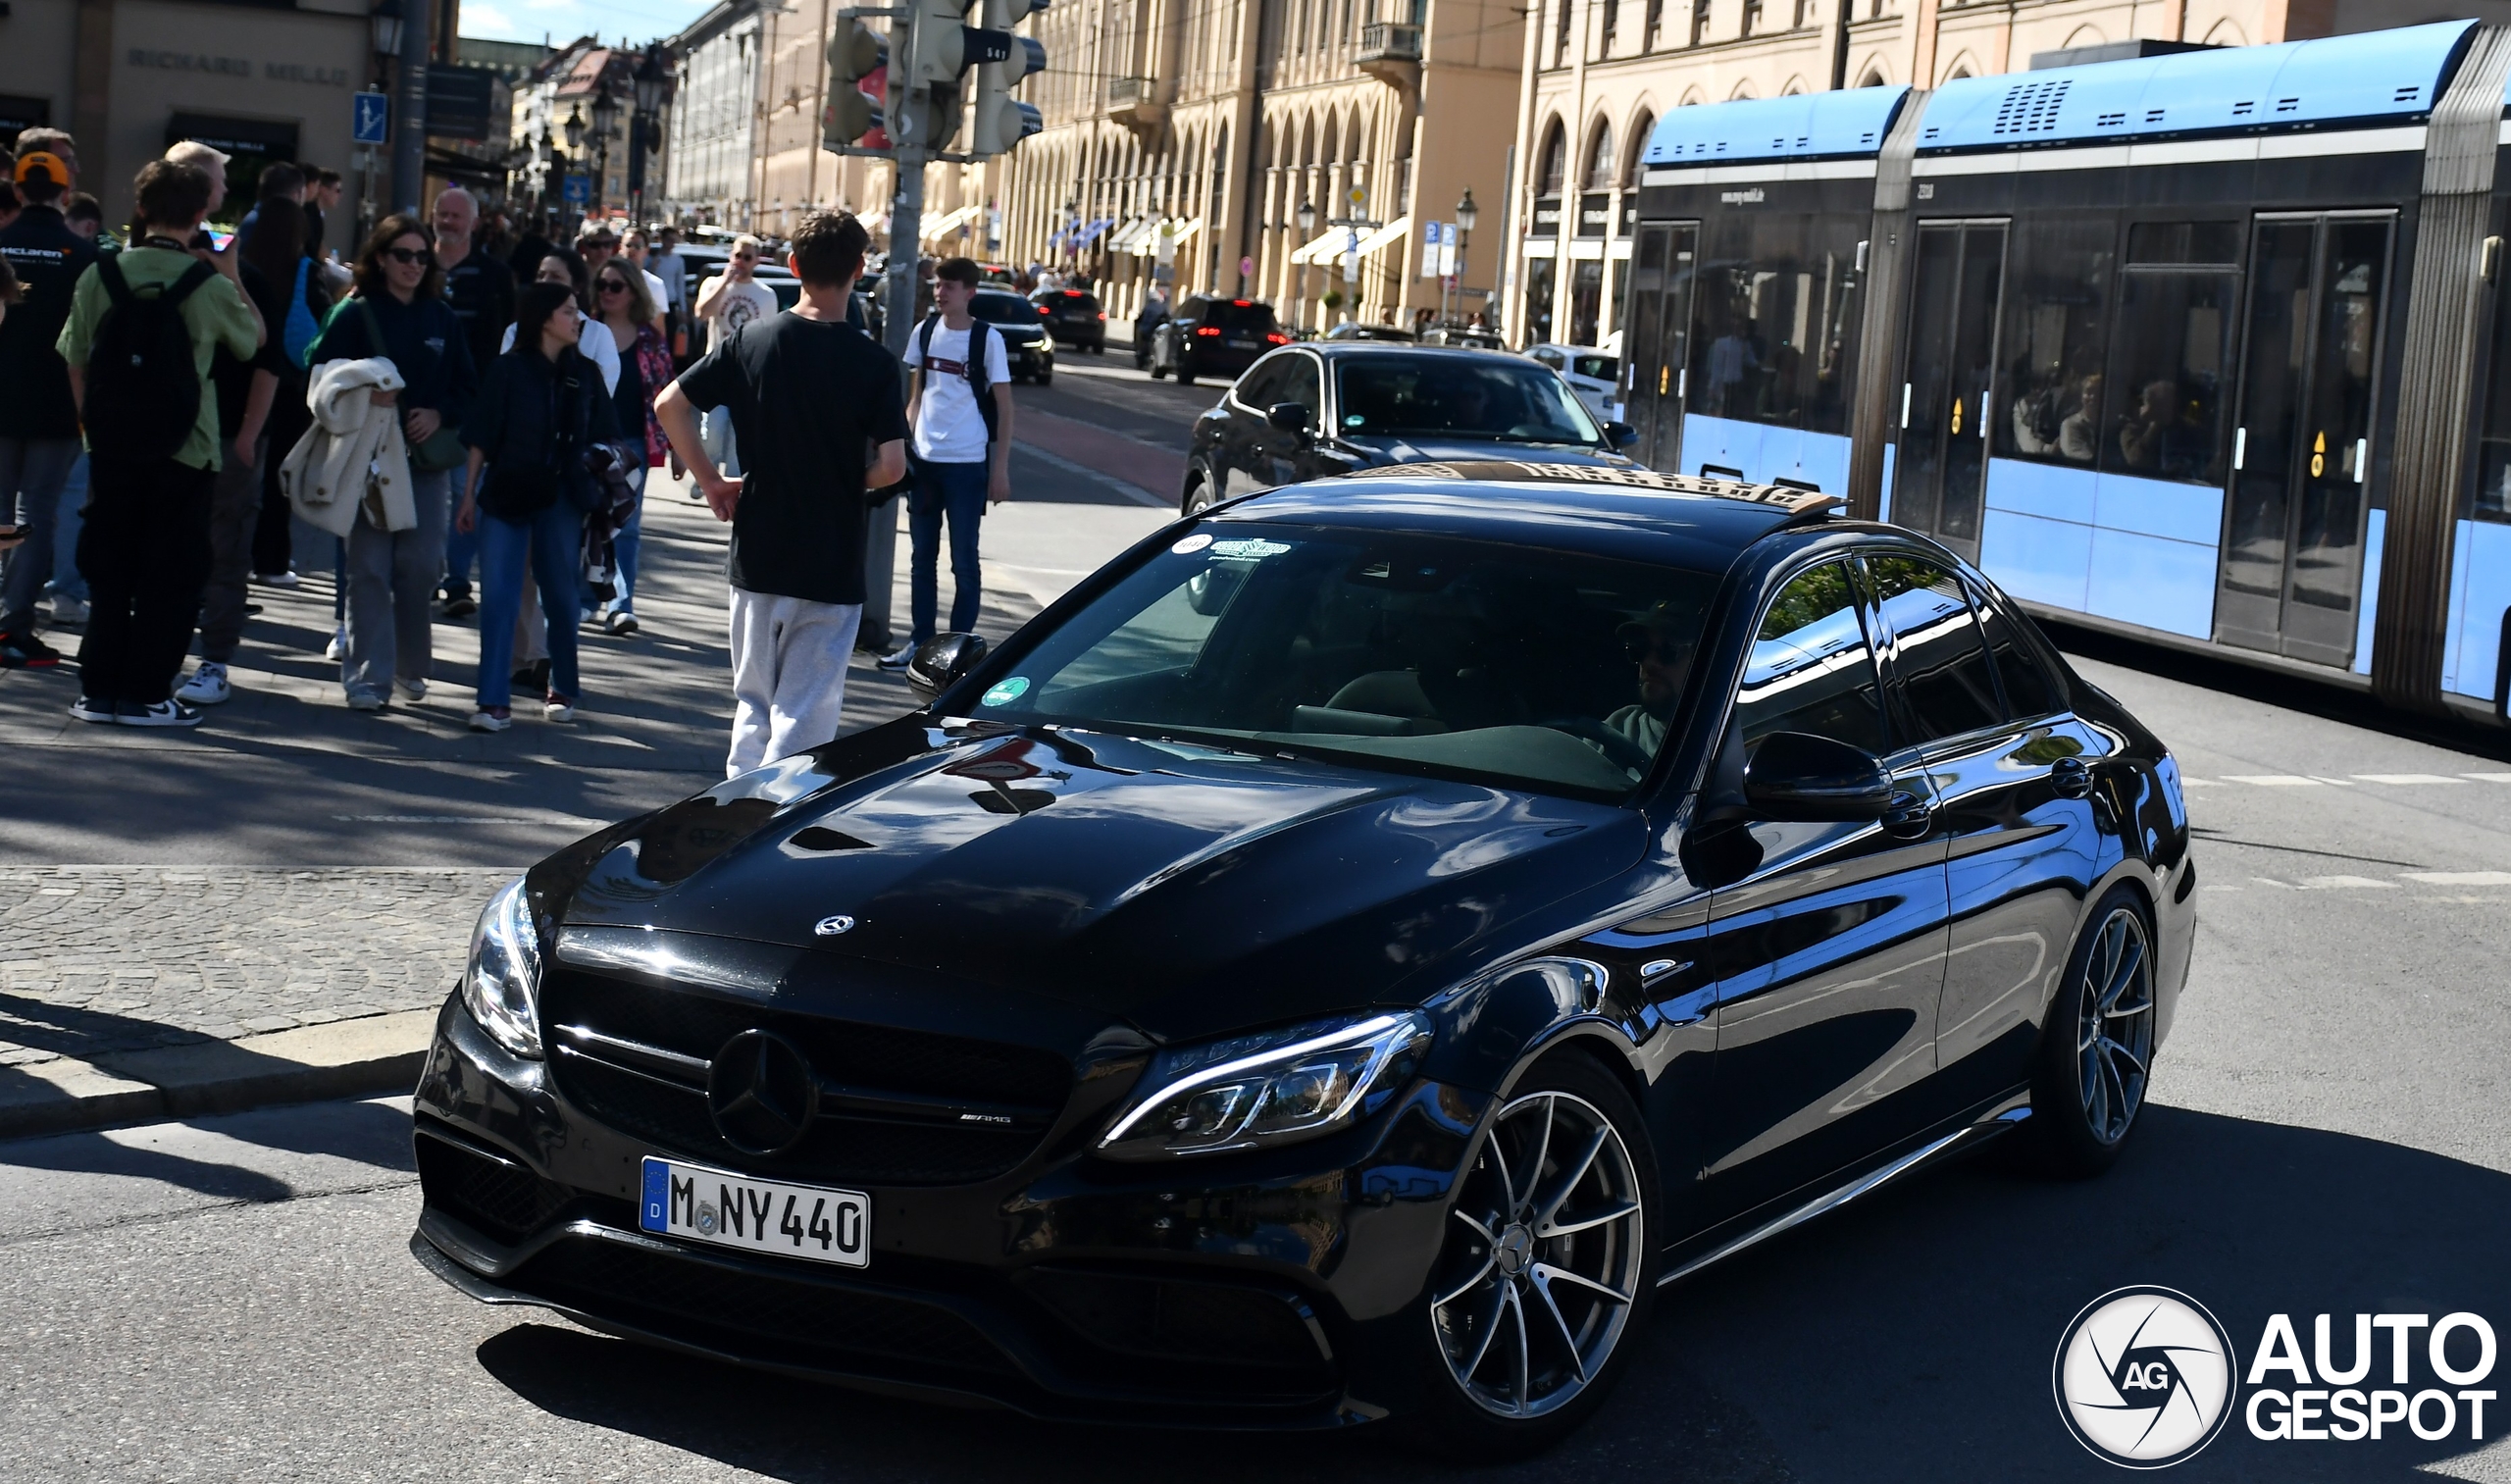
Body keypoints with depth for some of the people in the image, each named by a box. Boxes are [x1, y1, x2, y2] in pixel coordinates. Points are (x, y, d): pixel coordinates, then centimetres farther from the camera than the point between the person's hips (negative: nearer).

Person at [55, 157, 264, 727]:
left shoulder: (99, 275, -2)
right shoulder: (211, 285, -10)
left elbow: (76, 362, 2)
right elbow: (254, 338, 8)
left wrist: (96, 425, 12)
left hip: (111, 444, 3)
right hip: (183, 450, -3)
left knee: (109, 570, 12)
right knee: (172, 574, 6)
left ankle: (99, 689, 14)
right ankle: (146, 693, 6)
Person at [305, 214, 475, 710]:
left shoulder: (443, 319, 10)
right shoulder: (356, 314, 1)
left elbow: (467, 387, 11)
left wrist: (438, 414, -7)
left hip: (429, 457, 3)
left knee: (421, 564, 0)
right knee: (370, 566, -4)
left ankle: (410, 665, 18)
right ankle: (368, 677, -1)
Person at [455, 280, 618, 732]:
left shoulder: (584, 374, 5)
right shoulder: (508, 370, -3)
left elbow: (602, 440, 11)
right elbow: (480, 438, -1)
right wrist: (469, 496, -3)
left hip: (561, 499, 2)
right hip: (506, 495, -2)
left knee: (561, 596, 11)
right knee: (497, 597, -5)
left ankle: (562, 691, 25)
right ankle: (495, 702, -4)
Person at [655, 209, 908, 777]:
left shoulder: (752, 339, -1)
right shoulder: (873, 363, -10)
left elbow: (669, 405, -2)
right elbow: (891, 466, -16)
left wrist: (711, 481, 7)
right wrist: (850, 482, 5)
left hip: (757, 558, 3)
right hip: (832, 567, -3)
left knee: (753, 704, 17)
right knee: (805, 713, 2)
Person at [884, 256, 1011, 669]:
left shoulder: (987, 338, -7)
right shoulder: (924, 332, 6)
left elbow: (1004, 406, -4)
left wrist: (1000, 469, -8)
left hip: (967, 463, -5)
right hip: (924, 459, 5)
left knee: (964, 560, 2)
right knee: (922, 557, 11)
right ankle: (921, 641, 19)